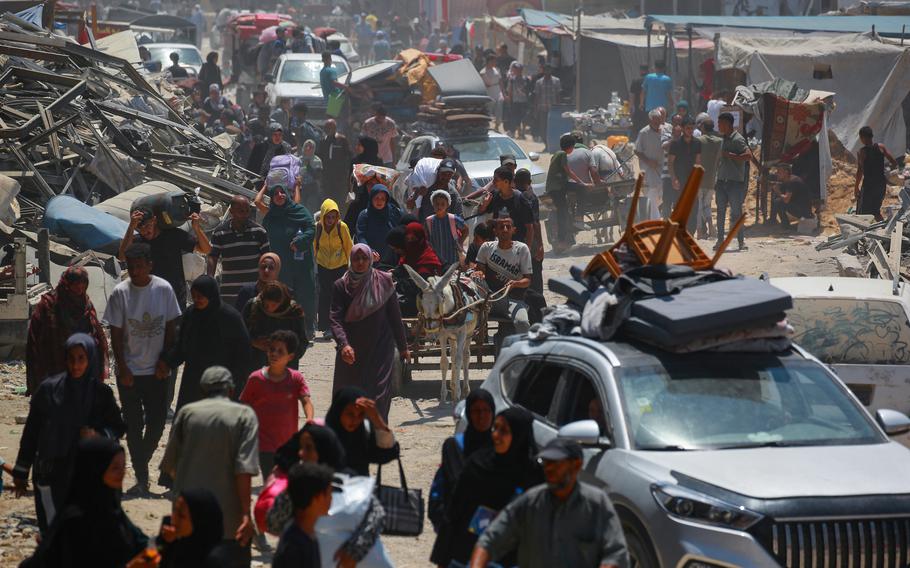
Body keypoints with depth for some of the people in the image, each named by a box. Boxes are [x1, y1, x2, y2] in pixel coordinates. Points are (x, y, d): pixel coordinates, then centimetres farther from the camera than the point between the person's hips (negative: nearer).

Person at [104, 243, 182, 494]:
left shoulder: (164, 289, -4)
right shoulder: (121, 292, -8)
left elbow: (171, 327, 3)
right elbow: (116, 334, -5)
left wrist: (164, 360, -2)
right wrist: (122, 369, -9)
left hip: (156, 370, 1)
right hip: (129, 370, -1)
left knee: (157, 421, 3)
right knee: (134, 424, 2)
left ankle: (142, 462, 27)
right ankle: (141, 476, 10)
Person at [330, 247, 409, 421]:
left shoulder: (383, 282, 1)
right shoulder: (341, 286, -1)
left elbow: (394, 316, 7)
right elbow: (335, 318, -10)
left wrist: (402, 346, 11)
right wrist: (343, 344, -27)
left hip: (380, 350, -1)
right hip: (351, 353, 1)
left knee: (379, 397, -9)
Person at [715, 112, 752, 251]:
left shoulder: (737, 139, -9)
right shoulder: (724, 140, 16)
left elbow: (748, 155, -21)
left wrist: (731, 156, -18)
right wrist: (717, 181, 17)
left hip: (735, 182, -7)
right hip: (722, 181, 7)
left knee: (736, 212, -3)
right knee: (720, 212, 6)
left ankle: (740, 240, 3)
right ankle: (720, 239, 10)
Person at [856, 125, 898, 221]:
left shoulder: (862, 152, -13)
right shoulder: (881, 147, -2)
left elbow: (860, 171, -16)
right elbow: (894, 163, -3)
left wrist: (856, 187, -9)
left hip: (868, 184, -5)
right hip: (881, 183, 5)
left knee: (863, 213, 6)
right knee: (875, 210, 23)